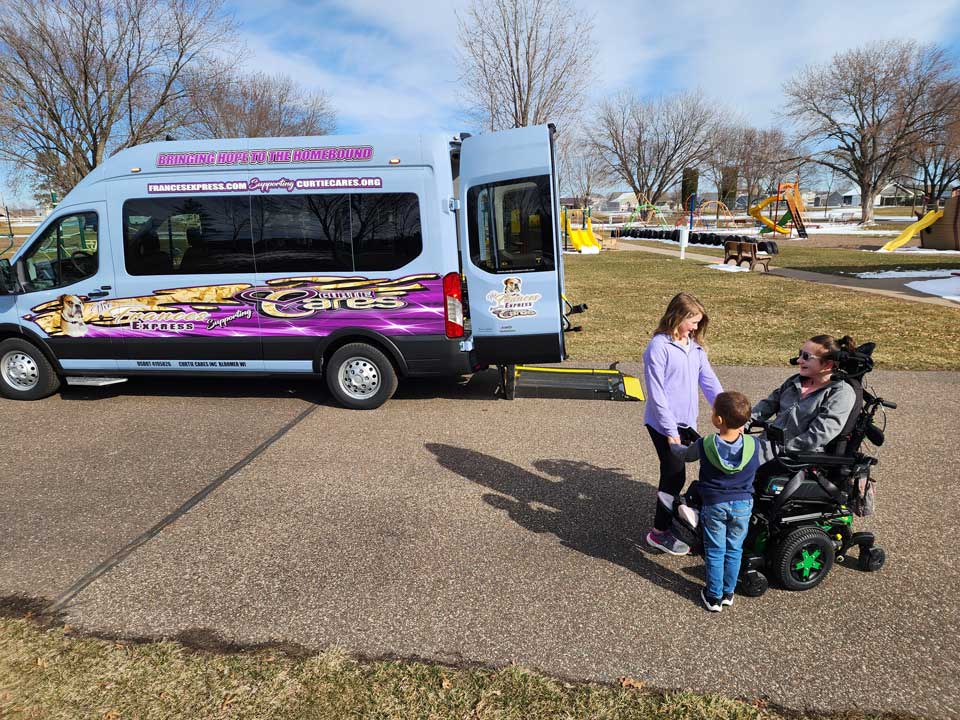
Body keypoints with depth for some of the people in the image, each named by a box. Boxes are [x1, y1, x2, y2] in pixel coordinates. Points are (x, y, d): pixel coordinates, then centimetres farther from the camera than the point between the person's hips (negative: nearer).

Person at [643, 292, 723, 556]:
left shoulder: (694, 346, 7)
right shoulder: (659, 346, -16)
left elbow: (709, 381, 6)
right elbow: (656, 392, -18)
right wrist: (671, 430, -18)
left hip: (686, 422, 7)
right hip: (664, 424, -7)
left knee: (674, 474, 17)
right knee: (675, 475, 1)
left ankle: (669, 519, 33)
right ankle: (659, 531, 16)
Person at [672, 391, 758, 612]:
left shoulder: (704, 445, -19)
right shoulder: (753, 445, -16)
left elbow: (686, 455, 3)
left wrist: (674, 445, 25)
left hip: (713, 505, -1)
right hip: (742, 505, 2)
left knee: (715, 552, 12)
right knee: (734, 550, 17)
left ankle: (714, 597, 21)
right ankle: (728, 593, 30)